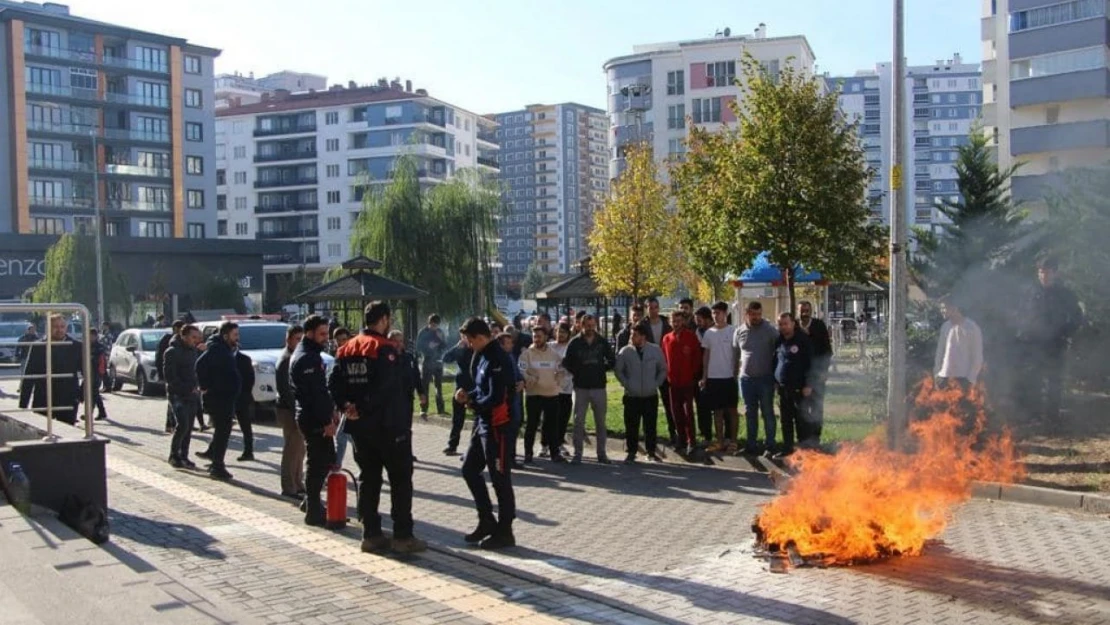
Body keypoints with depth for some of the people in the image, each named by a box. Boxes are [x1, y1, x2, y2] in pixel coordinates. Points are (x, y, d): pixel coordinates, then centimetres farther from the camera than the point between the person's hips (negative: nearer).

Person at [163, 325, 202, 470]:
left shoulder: (194, 351, 13)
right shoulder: (172, 352, -8)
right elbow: (168, 376, -13)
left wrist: (195, 387, 2)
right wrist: (186, 388, -14)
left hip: (191, 395, 7)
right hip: (177, 395, -7)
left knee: (188, 428, 6)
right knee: (182, 425, -15)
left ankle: (183, 457, 14)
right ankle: (174, 456, -2)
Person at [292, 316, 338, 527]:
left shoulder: (312, 354, 17)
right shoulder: (306, 358, -16)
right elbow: (313, 394, -23)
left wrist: (330, 411, 17)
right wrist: (326, 421, -22)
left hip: (317, 417, 10)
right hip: (314, 420, -10)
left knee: (325, 460, 17)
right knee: (318, 464, -5)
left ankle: (311, 502, 27)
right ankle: (313, 512, 2)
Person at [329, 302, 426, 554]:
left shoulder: (347, 350, 9)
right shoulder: (385, 349, -14)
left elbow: (333, 384, 2)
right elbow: (386, 387, -25)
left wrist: (346, 406, -5)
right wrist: (363, 408, -16)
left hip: (360, 427, 7)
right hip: (389, 426, -7)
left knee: (368, 479, 14)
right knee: (400, 479, 2)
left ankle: (371, 534, 15)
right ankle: (402, 536, 2)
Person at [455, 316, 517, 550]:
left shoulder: (497, 359, -20)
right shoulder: (483, 356, 10)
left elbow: (496, 398, -25)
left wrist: (472, 404, -9)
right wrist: (469, 395, 0)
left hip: (497, 426, -10)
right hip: (482, 424, 10)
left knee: (500, 478, 0)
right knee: (470, 469, 16)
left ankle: (504, 532, 12)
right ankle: (487, 521, 28)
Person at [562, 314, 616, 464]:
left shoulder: (602, 342, 3)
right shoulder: (575, 343, -1)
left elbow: (611, 361, 11)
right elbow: (567, 363, 2)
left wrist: (601, 370, 4)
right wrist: (578, 373, -2)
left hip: (599, 387, 1)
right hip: (581, 388, -1)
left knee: (600, 422, 7)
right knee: (579, 421, 0)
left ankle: (601, 453, 15)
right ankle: (577, 453, 6)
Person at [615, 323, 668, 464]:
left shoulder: (656, 350, -1)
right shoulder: (625, 351, -4)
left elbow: (663, 369, 9)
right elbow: (618, 370, 4)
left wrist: (656, 384, 1)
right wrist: (626, 384, -2)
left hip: (651, 396, 1)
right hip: (632, 396, -1)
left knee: (650, 426, 6)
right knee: (631, 426, 2)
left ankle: (651, 452, 19)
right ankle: (631, 452, 14)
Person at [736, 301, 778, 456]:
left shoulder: (770, 330, -7)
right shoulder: (739, 331, 4)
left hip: (765, 378, -4)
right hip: (746, 378, 4)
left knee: (767, 412, 2)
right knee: (750, 413, 11)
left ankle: (770, 445, 9)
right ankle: (751, 445, 20)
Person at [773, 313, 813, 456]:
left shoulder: (803, 340, -9)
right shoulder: (778, 340, 9)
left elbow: (810, 363, -10)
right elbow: (774, 361, 18)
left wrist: (808, 384, -14)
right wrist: (775, 381, 13)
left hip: (799, 388, -6)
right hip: (783, 387, 6)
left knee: (801, 419, -4)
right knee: (786, 419, 12)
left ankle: (805, 448, 2)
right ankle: (787, 447, 20)